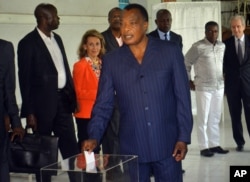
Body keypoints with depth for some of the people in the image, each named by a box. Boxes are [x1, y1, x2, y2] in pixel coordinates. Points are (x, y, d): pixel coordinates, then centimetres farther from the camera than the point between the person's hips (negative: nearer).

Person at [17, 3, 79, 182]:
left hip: (62, 100, 6)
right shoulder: (28, 42, -9)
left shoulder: (57, 38, 12)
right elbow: (25, 78, -10)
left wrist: (73, 96, 10)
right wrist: (29, 112, -12)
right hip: (43, 103, -6)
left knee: (71, 147, 8)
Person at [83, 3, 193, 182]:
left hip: (167, 145, -1)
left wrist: (183, 137, -5)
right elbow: (103, 105, 3)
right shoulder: (111, 60, 3)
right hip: (132, 148, 1)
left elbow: (183, 97, -1)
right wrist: (94, 137, -11)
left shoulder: (170, 51, -1)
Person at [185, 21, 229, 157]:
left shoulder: (222, 46, 5)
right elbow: (185, 63, -4)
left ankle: (214, 145, 18)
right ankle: (204, 147, 5)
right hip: (203, 88, -5)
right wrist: (189, 81, -3)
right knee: (203, 118, 0)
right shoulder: (198, 47, -10)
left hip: (219, 87, 5)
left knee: (215, 118, 10)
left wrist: (226, 81, 12)